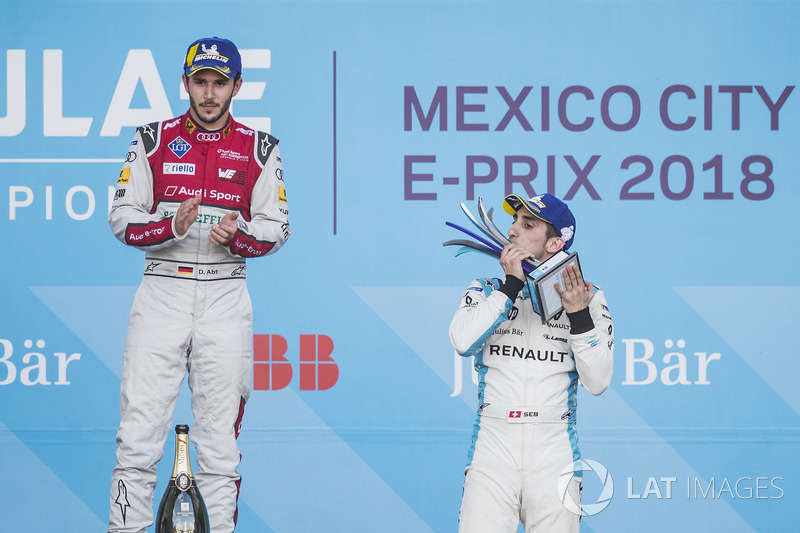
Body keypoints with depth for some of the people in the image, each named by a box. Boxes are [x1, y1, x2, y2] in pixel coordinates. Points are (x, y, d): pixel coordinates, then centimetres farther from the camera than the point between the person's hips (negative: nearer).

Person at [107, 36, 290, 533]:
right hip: (163, 291, 0)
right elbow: (122, 217, 3)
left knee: (221, 432, 1)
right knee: (140, 427, -6)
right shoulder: (154, 140, 6)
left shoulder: (260, 148, 7)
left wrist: (237, 234, -16)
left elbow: (276, 228, 5)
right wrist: (173, 226, -16)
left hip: (225, 298, 0)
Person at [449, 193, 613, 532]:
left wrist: (579, 316, -11)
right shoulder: (486, 290, 10)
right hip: (492, 446, 0)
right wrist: (511, 285, -9)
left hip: (555, 453, 0)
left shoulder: (589, 298, 8)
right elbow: (462, 342, -11)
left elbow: (597, 382, 0)